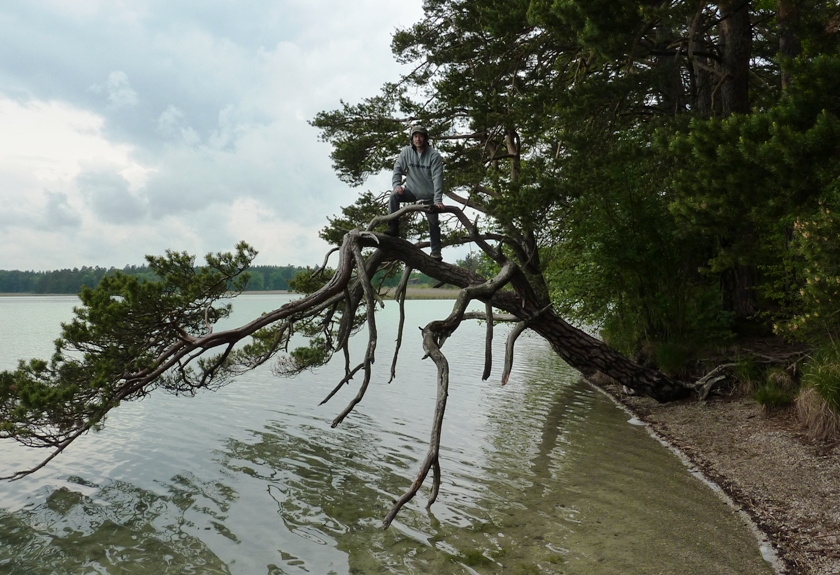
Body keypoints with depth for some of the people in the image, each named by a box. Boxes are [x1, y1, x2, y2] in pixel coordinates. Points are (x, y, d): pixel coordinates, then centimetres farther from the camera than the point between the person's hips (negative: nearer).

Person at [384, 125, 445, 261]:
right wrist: (397, 185, -23)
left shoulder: (434, 155, -15)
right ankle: (393, 227, -22)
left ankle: (436, 253, 13)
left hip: (428, 195, -2)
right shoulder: (406, 152, -7)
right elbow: (397, 169, -3)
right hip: (411, 190, 2)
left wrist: (438, 200, -28)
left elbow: (437, 178, -21)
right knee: (394, 195, -26)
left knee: (433, 223, 1)